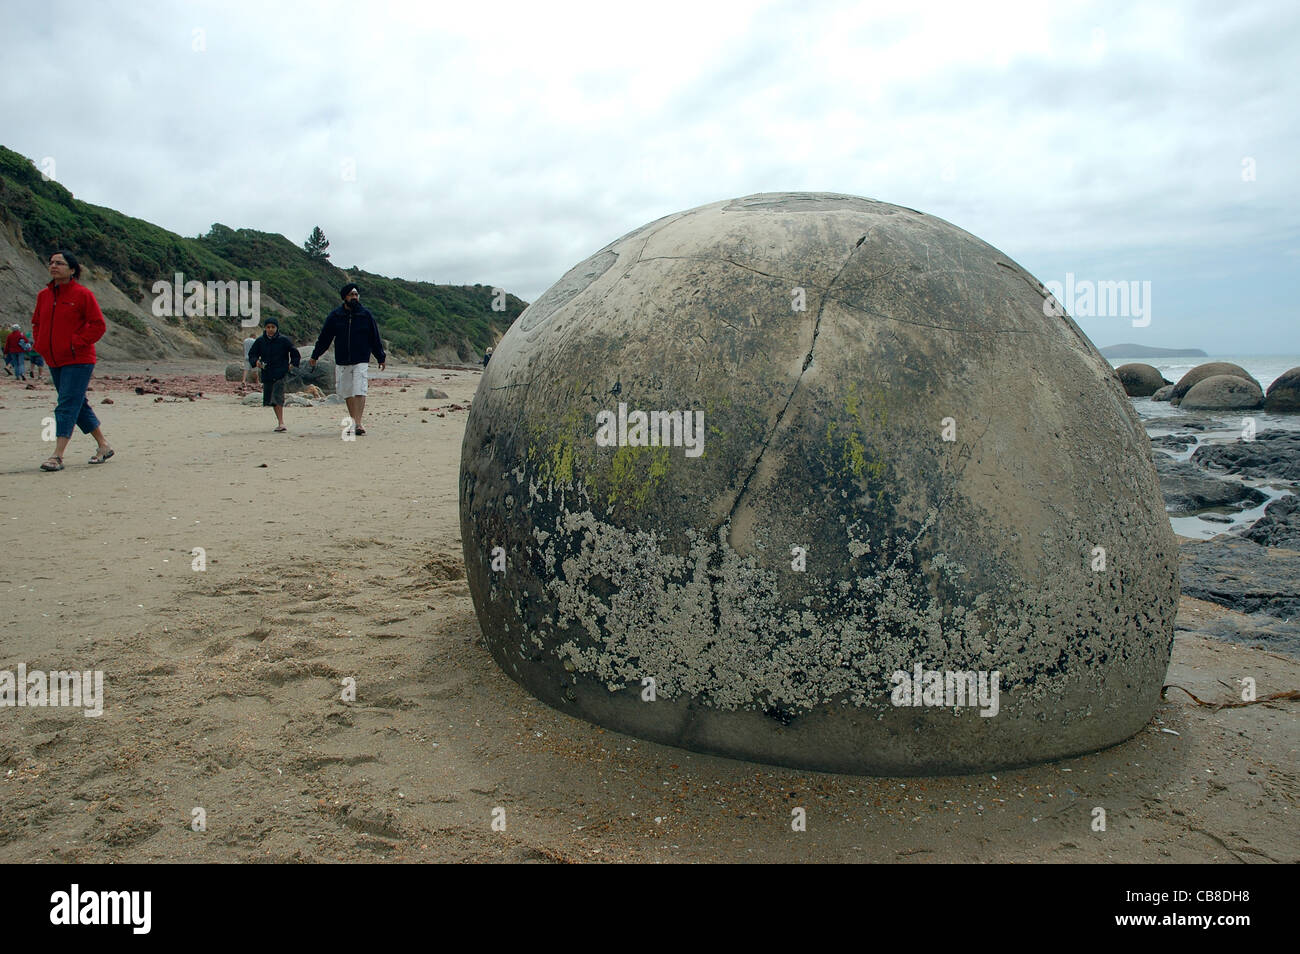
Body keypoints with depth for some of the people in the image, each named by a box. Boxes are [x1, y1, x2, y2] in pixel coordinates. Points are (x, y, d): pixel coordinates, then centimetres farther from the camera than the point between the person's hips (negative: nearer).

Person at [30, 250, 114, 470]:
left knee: (67, 405, -12)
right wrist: (40, 345, 8)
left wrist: (77, 343, -14)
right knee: (78, 405, 12)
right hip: (55, 362, 7)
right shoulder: (43, 295, 11)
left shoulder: (83, 294, -8)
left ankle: (57, 456, -14)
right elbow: (36, 322, 23)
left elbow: (98, 325, -9)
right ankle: (104, 446, 23)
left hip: (78, 361, -7)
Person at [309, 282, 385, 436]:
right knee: (347, 393, 6)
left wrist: (381, 358, 13)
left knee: (359, 391, -15)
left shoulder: (366, 315, 2)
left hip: (361, 361, -2)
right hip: (342, 362, 3)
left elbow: (375, 339, 10)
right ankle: (354, 422, 15)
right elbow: (324, 337, 11)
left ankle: (358, 423, -20)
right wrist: (314, 356, 13)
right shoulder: (335, 315, 4)